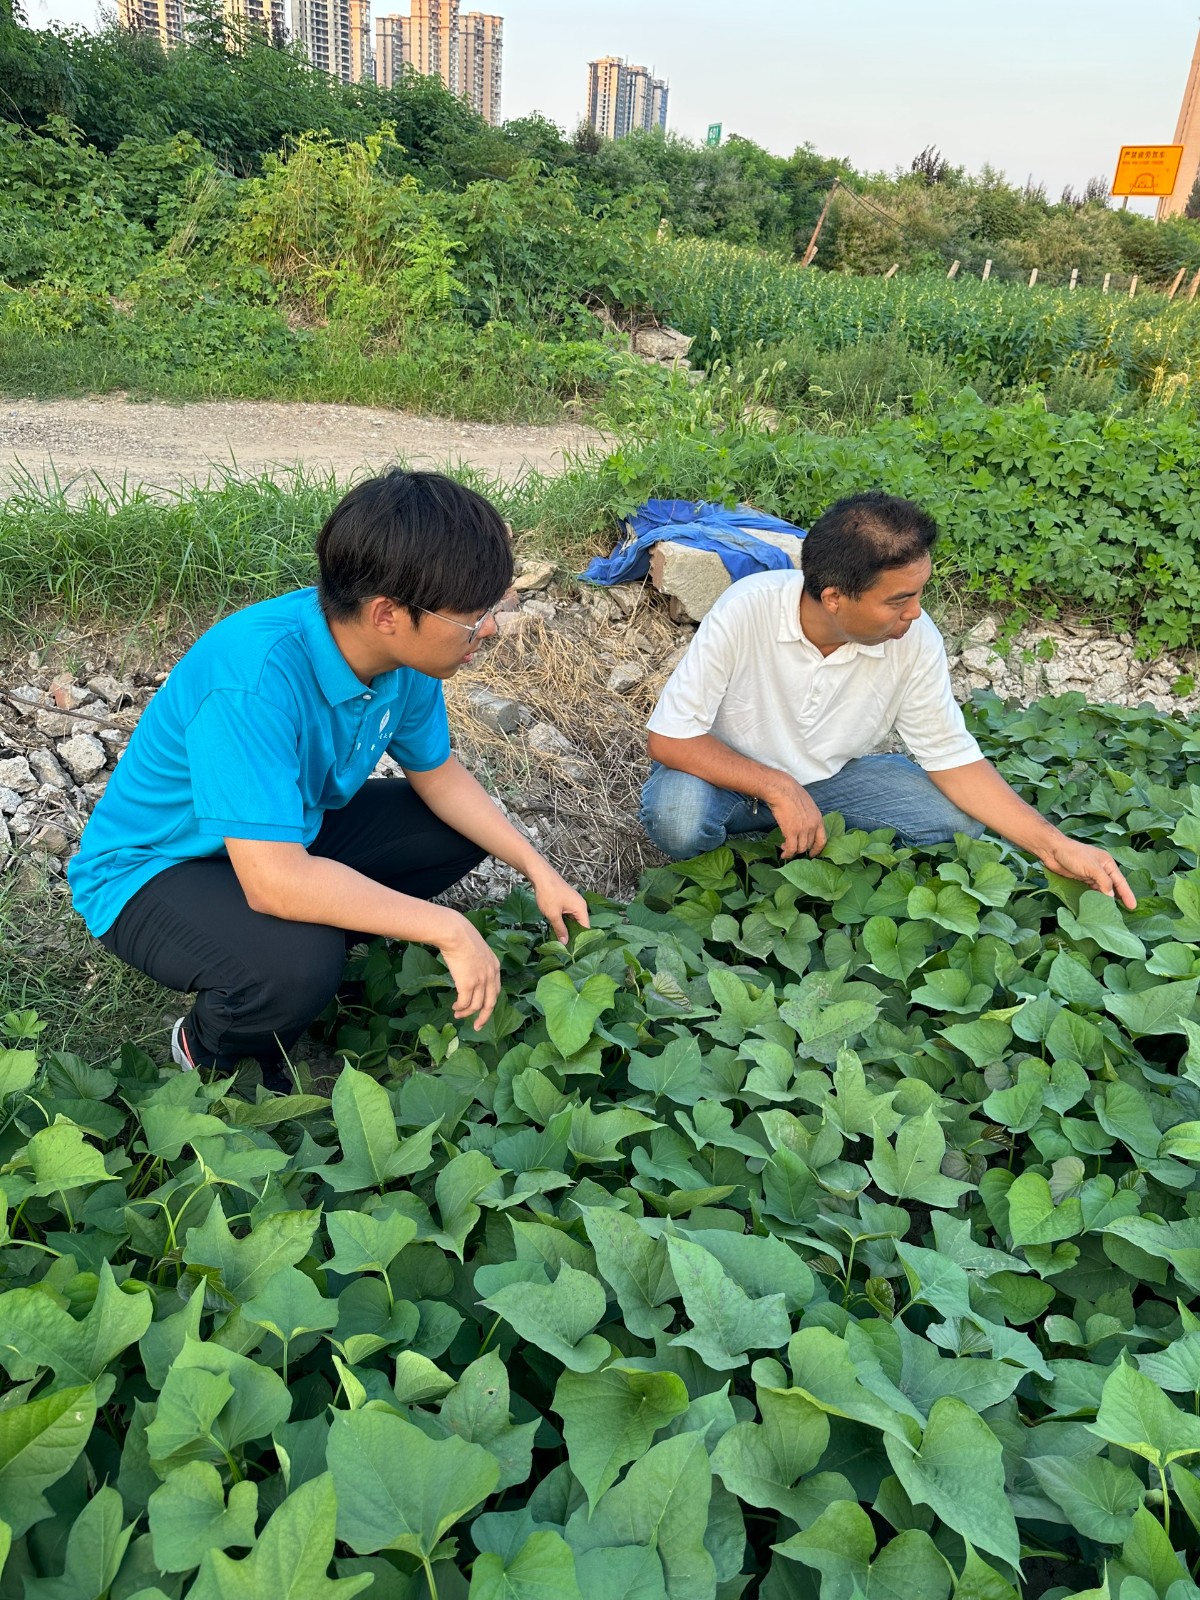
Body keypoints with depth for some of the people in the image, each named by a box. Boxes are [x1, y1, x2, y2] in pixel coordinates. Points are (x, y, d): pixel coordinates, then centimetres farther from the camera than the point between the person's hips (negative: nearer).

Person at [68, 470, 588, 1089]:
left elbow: (437, 774, 2)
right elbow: (274, 881, -42)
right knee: (297, 968, -35)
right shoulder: (254, 679, -38)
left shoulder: (403, 651, -14)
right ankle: (209, 1049, 0)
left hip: (291, 831, 7)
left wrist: (537, 869, -5)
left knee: (460, 828, 0)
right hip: (154, 868, -7)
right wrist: (447, 929, -35)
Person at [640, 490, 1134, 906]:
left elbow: (953, 758, -10)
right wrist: (778, 789, -34)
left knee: (958, 821, -17)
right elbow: (669, 738, -27)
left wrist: (1054, 846, -19)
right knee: (679, 817, -36)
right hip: (729, 774, -2)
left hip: (828, 777, 3)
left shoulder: (915, 640, -19)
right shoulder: (746, 611, -30)